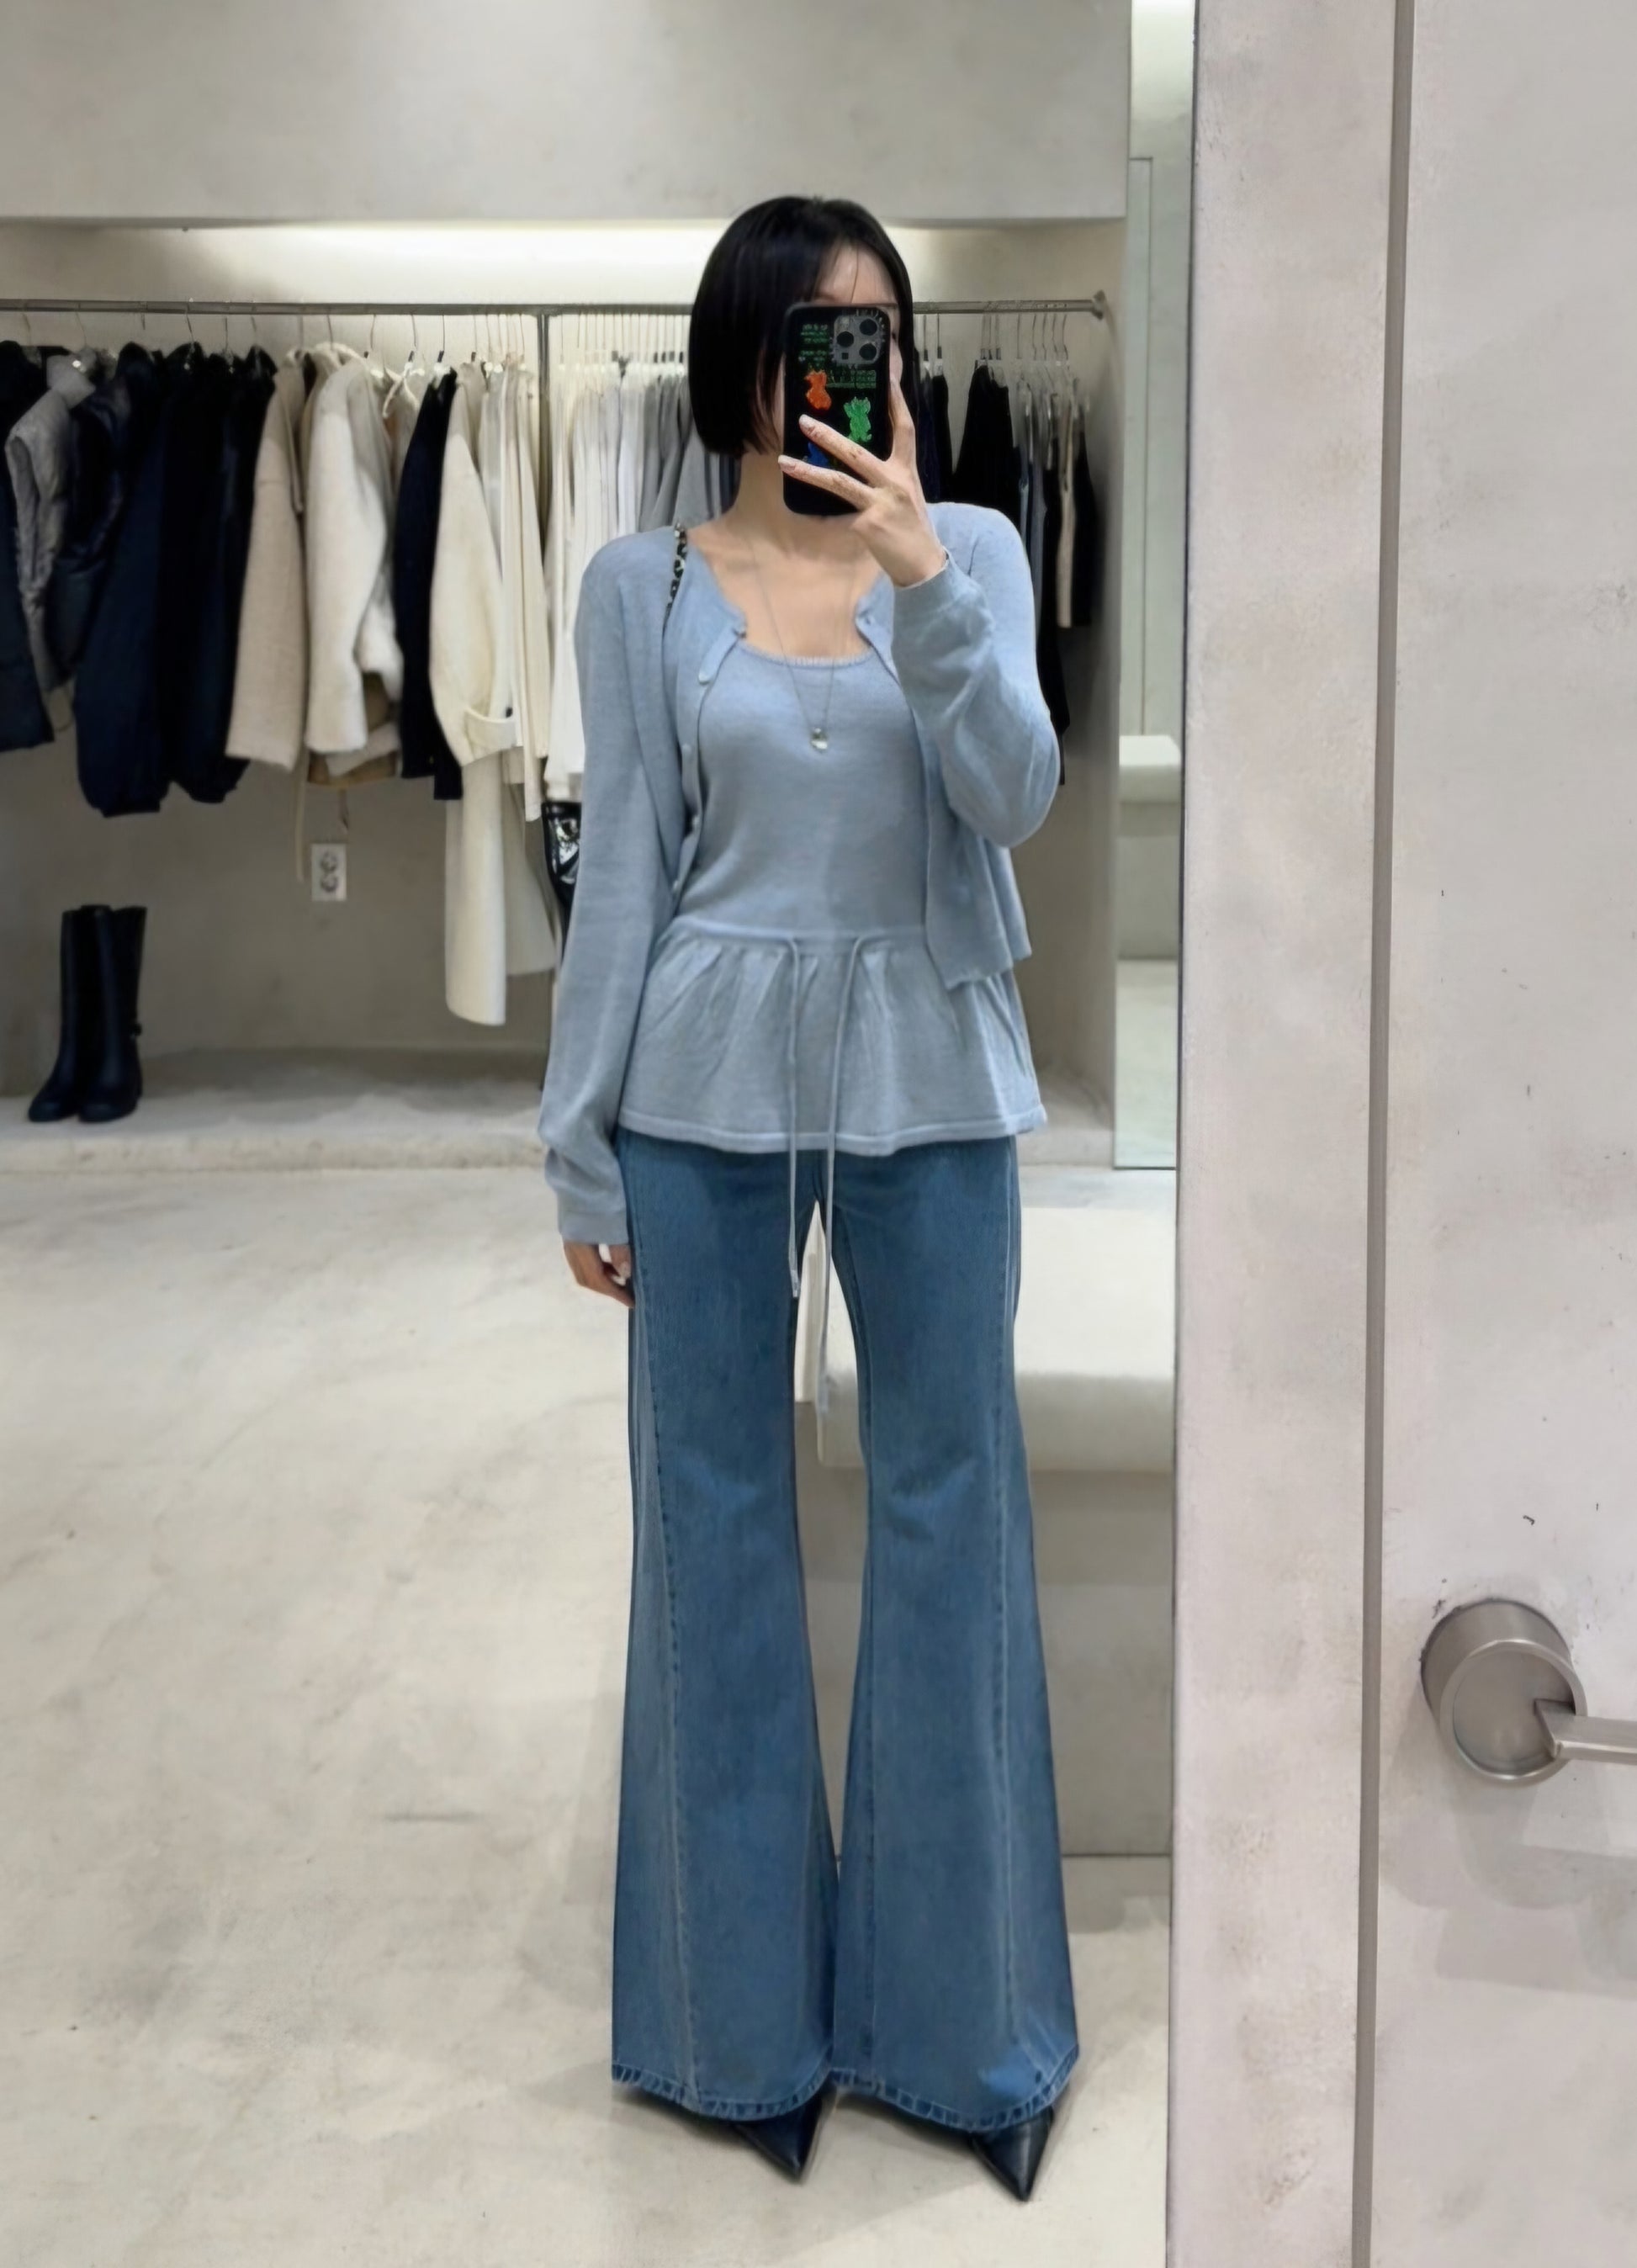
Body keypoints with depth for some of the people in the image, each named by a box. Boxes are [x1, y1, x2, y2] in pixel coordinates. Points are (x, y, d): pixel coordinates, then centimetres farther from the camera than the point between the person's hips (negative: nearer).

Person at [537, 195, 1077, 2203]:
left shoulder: (973, 549, 6)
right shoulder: (642, 586, 5)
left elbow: (1013, 794, -8)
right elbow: (623, 868, 3)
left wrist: (917, 573, -20)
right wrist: (580, 1150, 0)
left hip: (927, 1077, 1)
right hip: (711, 1081, 0)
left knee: (953, 1520, 5)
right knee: (717, 1528, 5)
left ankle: (957, 2009, 21)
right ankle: (741, 2008, 22)